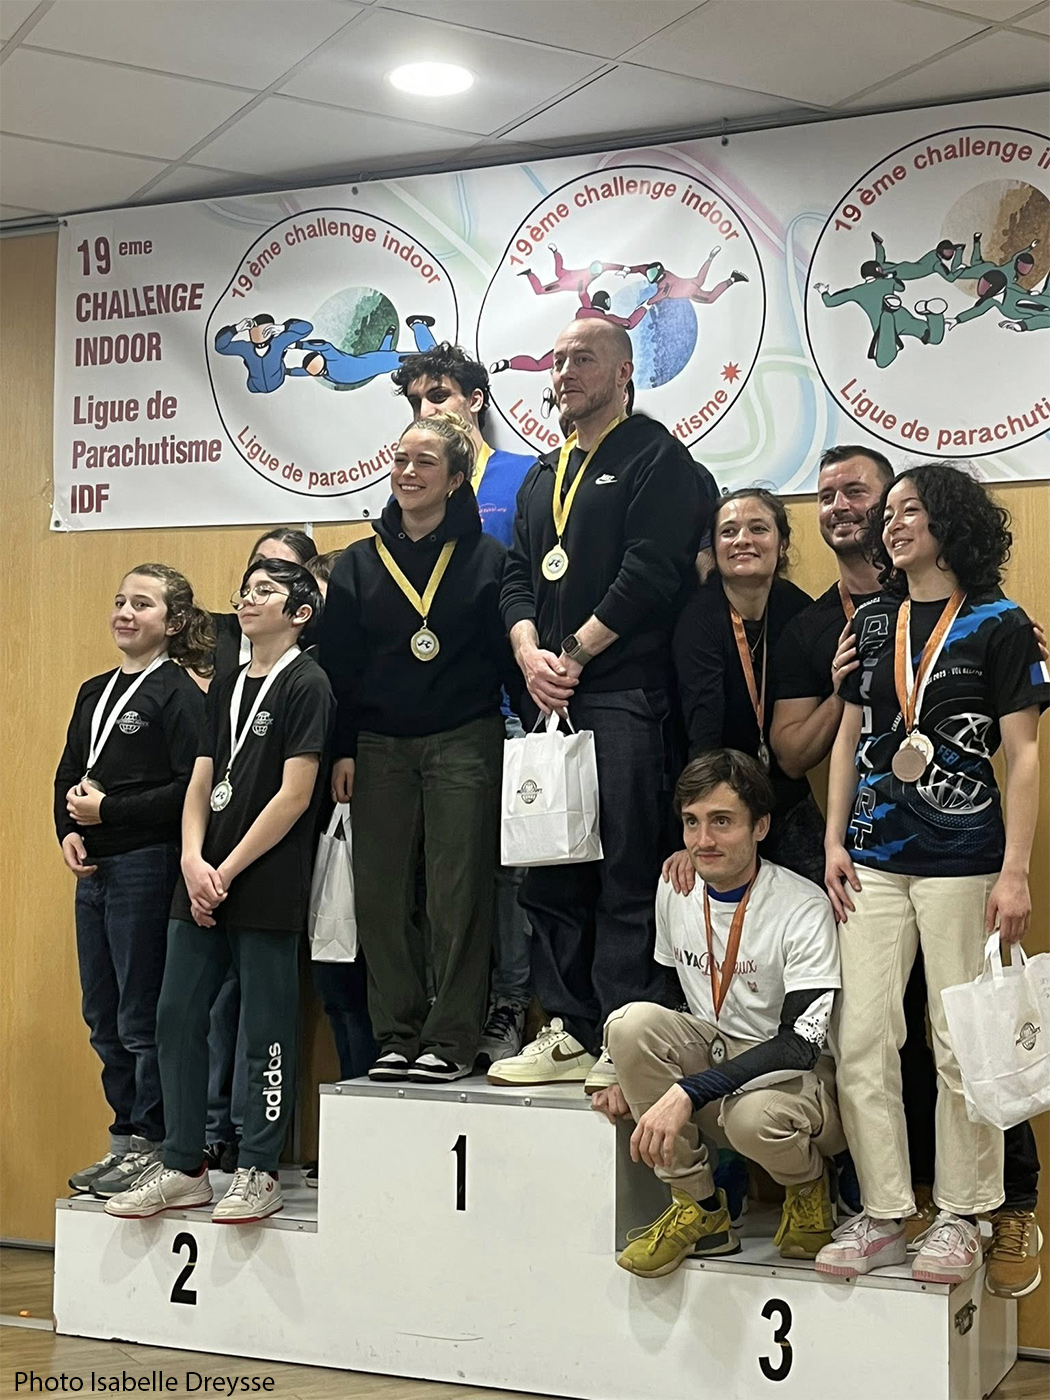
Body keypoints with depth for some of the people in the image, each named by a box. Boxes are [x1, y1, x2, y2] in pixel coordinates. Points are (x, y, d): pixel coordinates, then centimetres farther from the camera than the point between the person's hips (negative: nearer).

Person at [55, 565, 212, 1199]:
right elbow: (68, 775, 17)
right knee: (103, 1017, 13)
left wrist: (109, 811, -16)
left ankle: (153, 1145, 8)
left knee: (143, 1017, -2)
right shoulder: (95, 692, 15)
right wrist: (69, 831, -1)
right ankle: (126, 1140, 23)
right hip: (94, 869, 8)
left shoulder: (178, 695, -8)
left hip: (147, 866, -8)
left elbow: (190, 788, -17)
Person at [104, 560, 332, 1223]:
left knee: (266, 1033, 0)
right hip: (205, 885, 7)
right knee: (177, 1017, 6)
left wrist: (227, 872, -12)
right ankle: (184, 1168, 16)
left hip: (267, 888, -7)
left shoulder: (306, 684, -6)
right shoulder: (227, 687, 16)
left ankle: (260, 1173, 10)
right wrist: (194, 862, -4)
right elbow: (201, 783, 13)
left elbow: (294, 796, -12)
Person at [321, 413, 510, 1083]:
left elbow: (508, 655, 1)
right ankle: (398, 1037, 12)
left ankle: (450, 1041, 3)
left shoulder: (487, 559, 2)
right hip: (380, 747, 3)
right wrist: (343, 750, 3)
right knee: (382, 895, 3)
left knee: (458, 894, -3)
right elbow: (339, 666, 9)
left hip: (464, 744, -3)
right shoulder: (359, 564, 10)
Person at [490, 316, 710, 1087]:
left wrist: (573, 656, -10)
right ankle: (570, 1031, 14)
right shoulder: (545, 475, 23)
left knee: (627, 872, -8)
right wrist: (531, 654, -2)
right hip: (550, 699, 8)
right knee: (551, 874, 7)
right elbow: (518, 575, 17)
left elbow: (648, 574, -12)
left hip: (625, 698, -8)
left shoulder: (655, 457, -1)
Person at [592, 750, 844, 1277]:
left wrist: (686, 1092, -32)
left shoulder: (803, 907, -18)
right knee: (631, 1021, -24)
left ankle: (808, 1185, 1)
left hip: (798, 1077, -5)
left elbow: (800, 1044, -25)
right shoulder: (675, 890, 3)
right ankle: (698, 1210, -10)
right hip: (712, 1053, 6)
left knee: (753, 1115, -40)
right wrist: (636, 1074, -1)